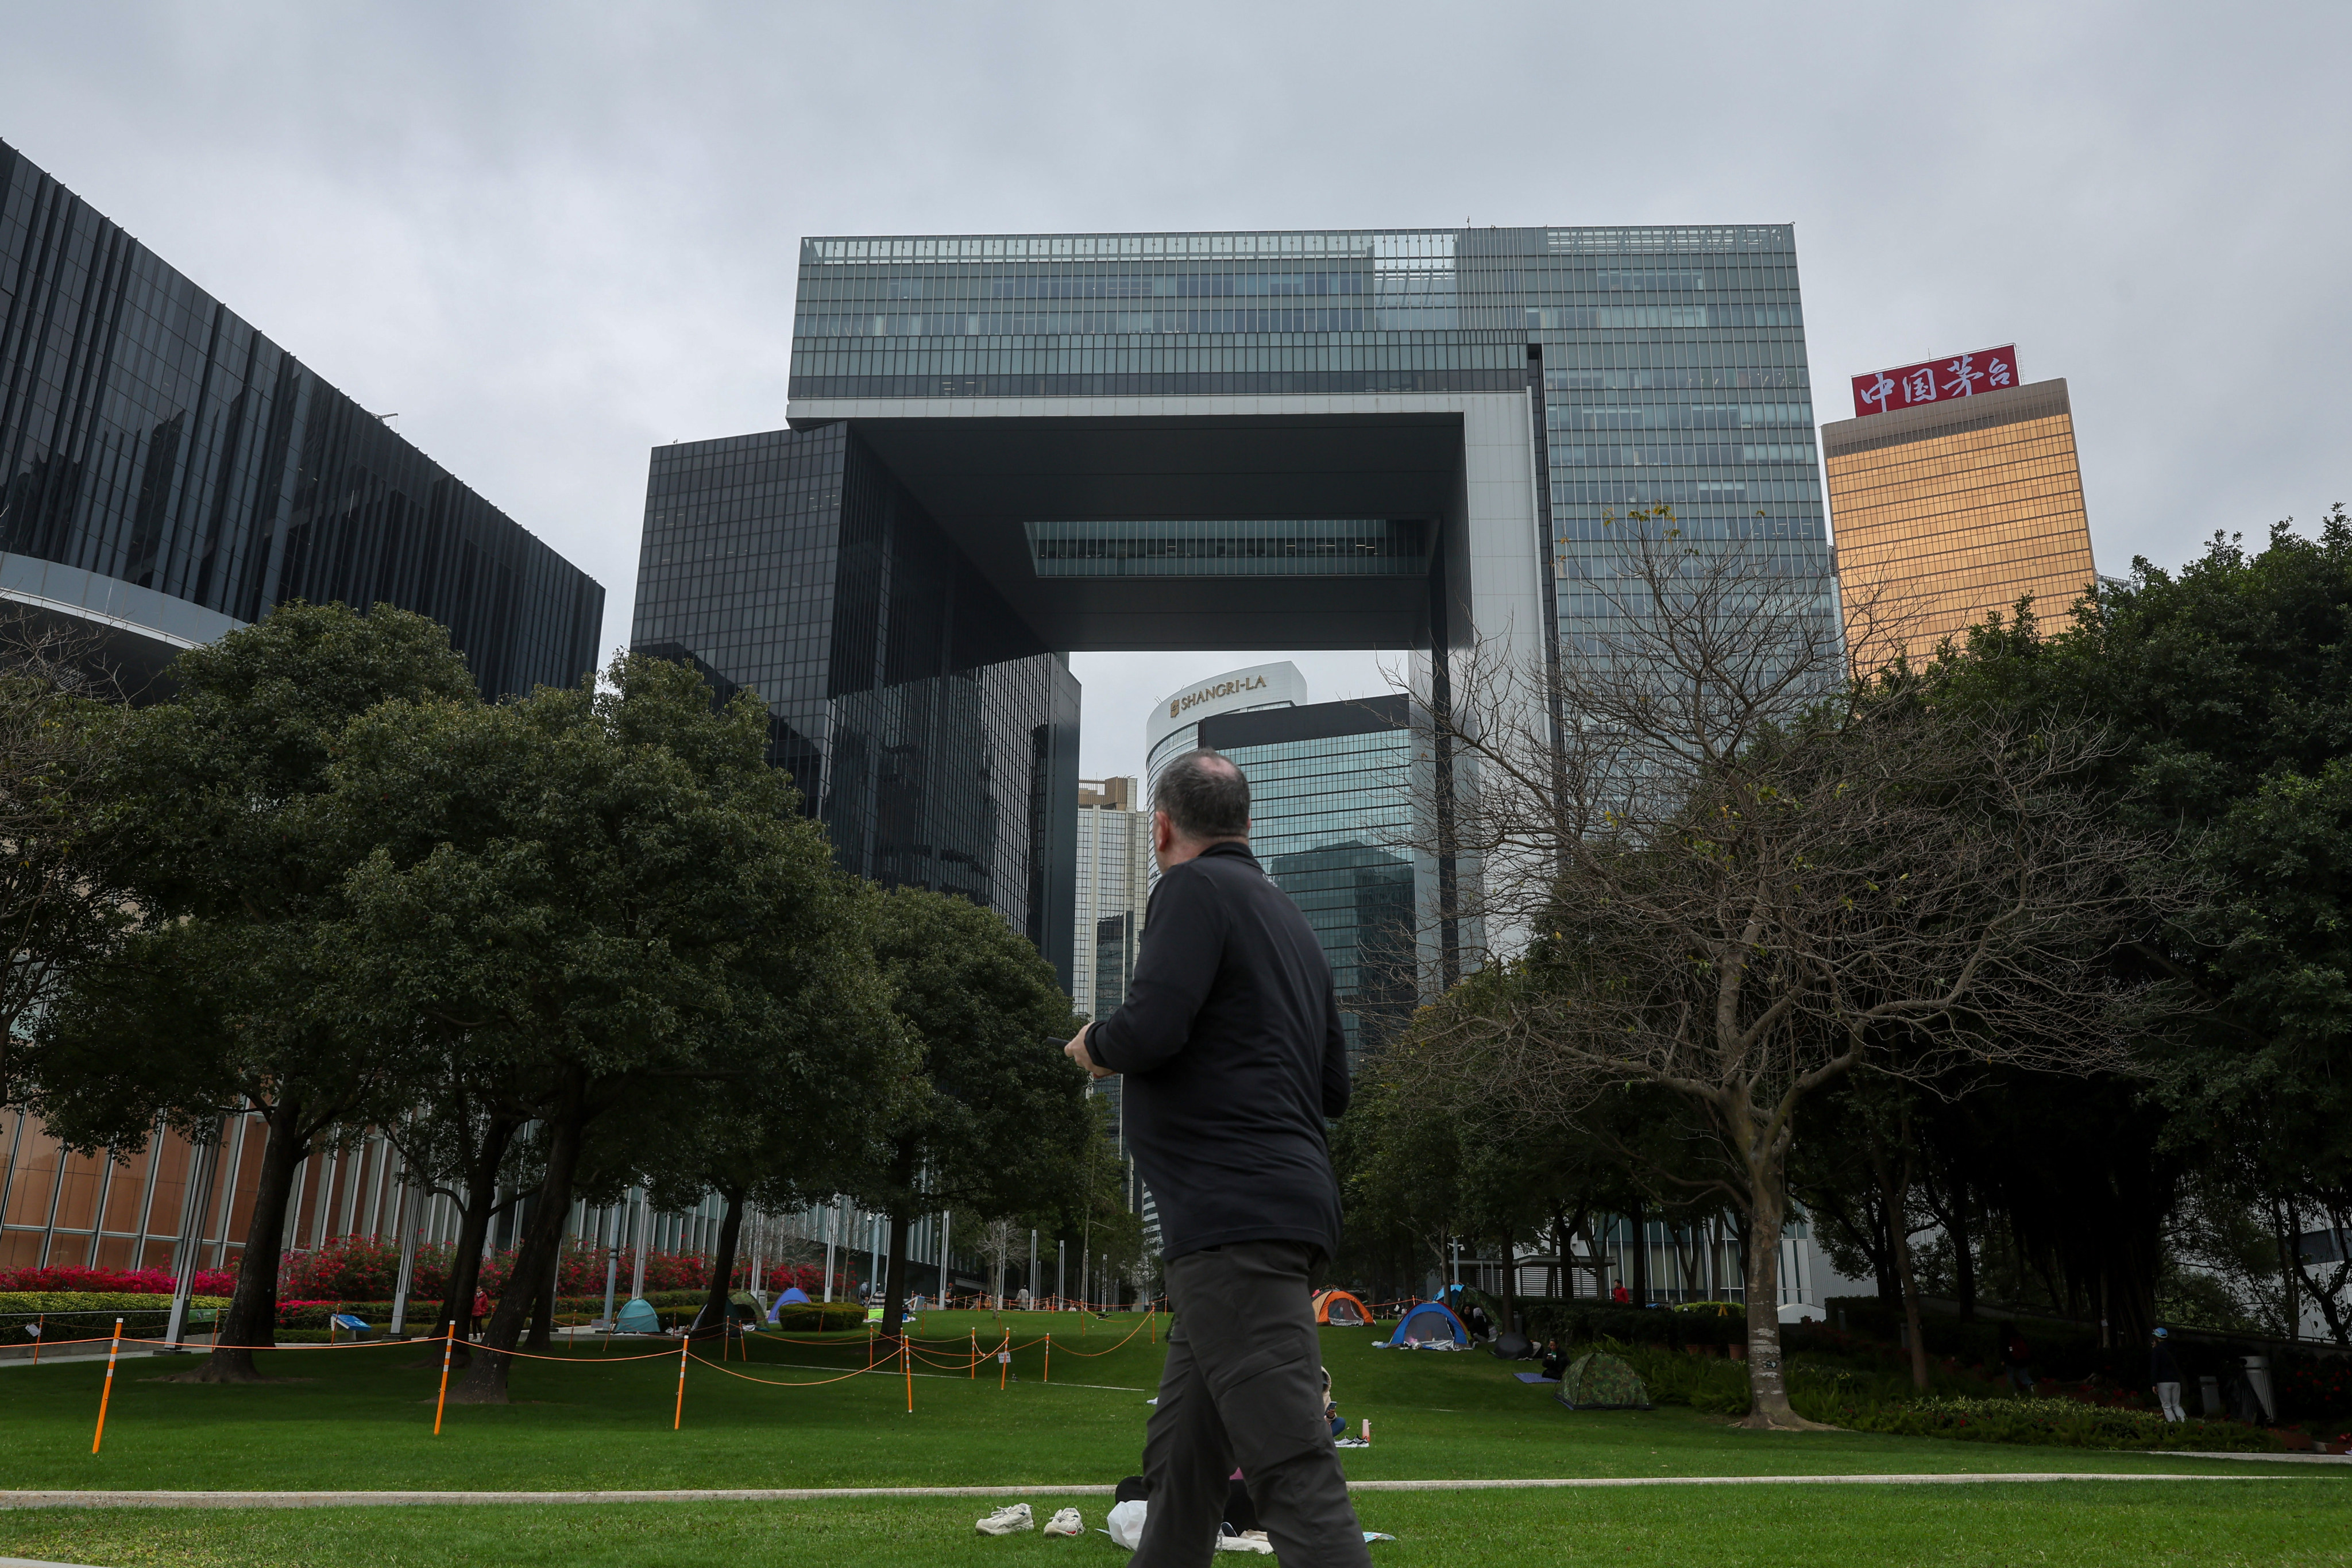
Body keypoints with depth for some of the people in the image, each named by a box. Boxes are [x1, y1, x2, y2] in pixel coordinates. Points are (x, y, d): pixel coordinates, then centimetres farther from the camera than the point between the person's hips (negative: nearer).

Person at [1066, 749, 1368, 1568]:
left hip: (1235, 1215, -10)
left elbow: (1149, 1031, -19)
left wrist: (1094, 1046, 2)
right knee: (1180, 1463, 15)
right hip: (1289, 1203, 10)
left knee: (1293, 1473, -13)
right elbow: (1333, 1088, 22)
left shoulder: (1195, 888, -5)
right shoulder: (1291, 919, 21)